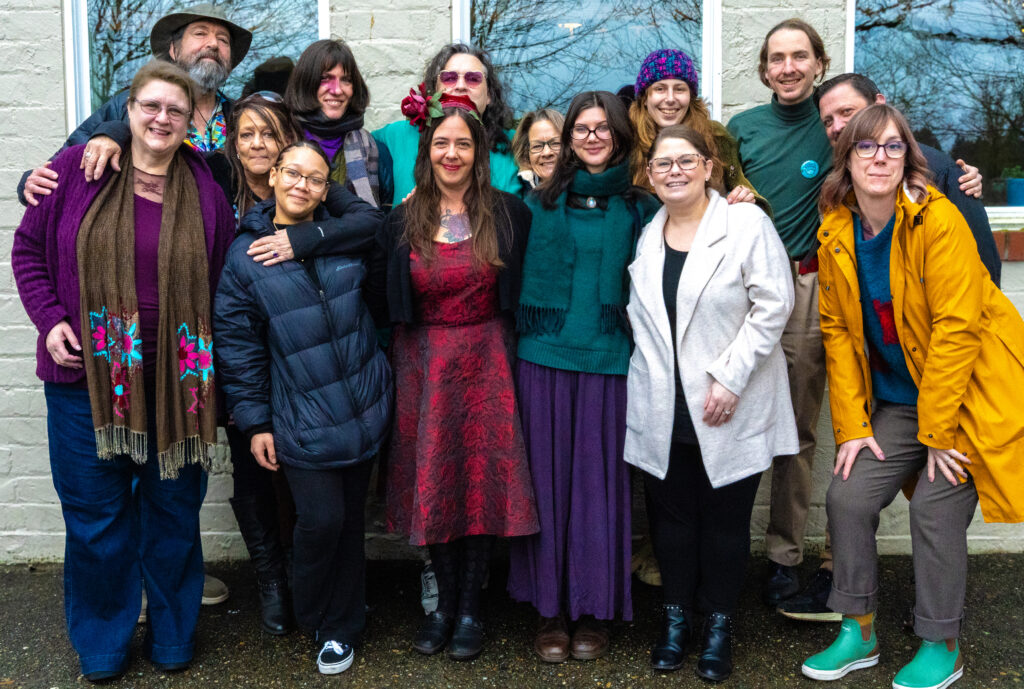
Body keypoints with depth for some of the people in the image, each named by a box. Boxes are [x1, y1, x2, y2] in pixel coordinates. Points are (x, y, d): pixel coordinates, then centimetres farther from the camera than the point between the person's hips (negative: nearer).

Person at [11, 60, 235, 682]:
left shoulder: (205, 191, 2)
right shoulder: (77, 170, -1)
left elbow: (224, 284, 6)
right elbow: (28, 248, 7)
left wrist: (210, 365, -1)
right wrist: (51, 319, -6)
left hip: (177, 384, 1)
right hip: (86, 376, -1)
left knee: (173, 512, 12)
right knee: (96, 516, 9)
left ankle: (173, 636, 32)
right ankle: (102, 646, 29)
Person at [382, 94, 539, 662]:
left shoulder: (507, 214, -1)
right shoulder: (403, 221, 2)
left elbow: (518, 291, 5)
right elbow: (392, 305, 7)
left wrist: (511, 356, -2)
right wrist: (398, 368, 3)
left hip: (486, 359, -1)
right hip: (424, 363, 1)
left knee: (482, 478, 2)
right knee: (432, 481, 5)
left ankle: (470, 609, 15)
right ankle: (444, 601, 21)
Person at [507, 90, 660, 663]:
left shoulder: (640, 208, 6)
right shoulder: (540, 203, 10)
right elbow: (518, 274, 14)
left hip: (608, 363, -1)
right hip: (544, 359, 1)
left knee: (599, 481, 3)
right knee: (548, 478, 4)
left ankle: (596, 609, 18)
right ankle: (552, 608, 17)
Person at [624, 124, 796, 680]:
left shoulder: (747, 224, -5)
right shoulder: (646, 235, 10)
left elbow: (773, 305, -10)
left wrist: (729, 378, -14)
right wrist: (653, 372, 5)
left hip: (730, 407, -3)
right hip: (662, 407, 4)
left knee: (725, 519, 5)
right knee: (671, 513, 10)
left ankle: (719, 625, 22)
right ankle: (676, 616, 27)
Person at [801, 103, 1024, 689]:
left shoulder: (938, 220, -18)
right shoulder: (835, 233, -1)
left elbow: (957, 328, -20)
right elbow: (839, 331, 2)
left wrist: (937, 431, -19)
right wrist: (852, 426, -4)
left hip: (969, 391, -5)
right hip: (898, 398, 6)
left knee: (935, 508, -10)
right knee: (848, 496, -3)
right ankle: (860, 631, 15)